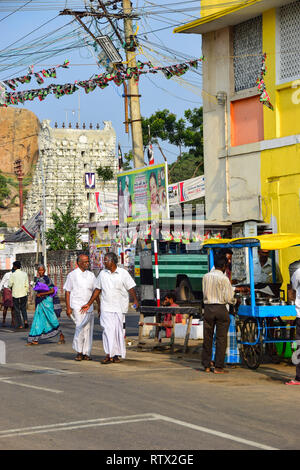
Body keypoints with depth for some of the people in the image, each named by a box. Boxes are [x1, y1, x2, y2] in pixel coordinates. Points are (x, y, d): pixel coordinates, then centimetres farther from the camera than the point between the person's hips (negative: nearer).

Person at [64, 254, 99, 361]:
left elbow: (95, 290, 16)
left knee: (88, 329, 4)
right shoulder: (72, 275, 0)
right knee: (80, 327, -15)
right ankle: (79, 352, -4)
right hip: (77, 306, -4)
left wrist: (99, 305, 9)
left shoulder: (91, 275, 12)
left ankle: (86, 353, 10)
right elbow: (67, 292, 1)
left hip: (89, 307, 5)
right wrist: (68, 307, -6)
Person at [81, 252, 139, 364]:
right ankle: (109, 355, -13)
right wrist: (89, 304, 16)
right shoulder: (102, 273, 10)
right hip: (106, 307, 2)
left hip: (120, 308, -1)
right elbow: (97, 290, 16)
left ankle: (117, 354, 13)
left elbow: (131, 288, -2)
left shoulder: (123, 273, 0)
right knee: (108, 330, -10)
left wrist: (136, 300, -18)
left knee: (118, 330, 3)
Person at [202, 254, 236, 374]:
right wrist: (234, 301, 11)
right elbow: (228, 298, -9)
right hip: (221, 308, -4)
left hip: (208, 308, 4)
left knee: (207, 338, 11)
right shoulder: (224, 278, -9)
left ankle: (206, 365, 16)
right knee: (221, 338, 1)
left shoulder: (206, 277, 5)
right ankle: (218, 367, 0)